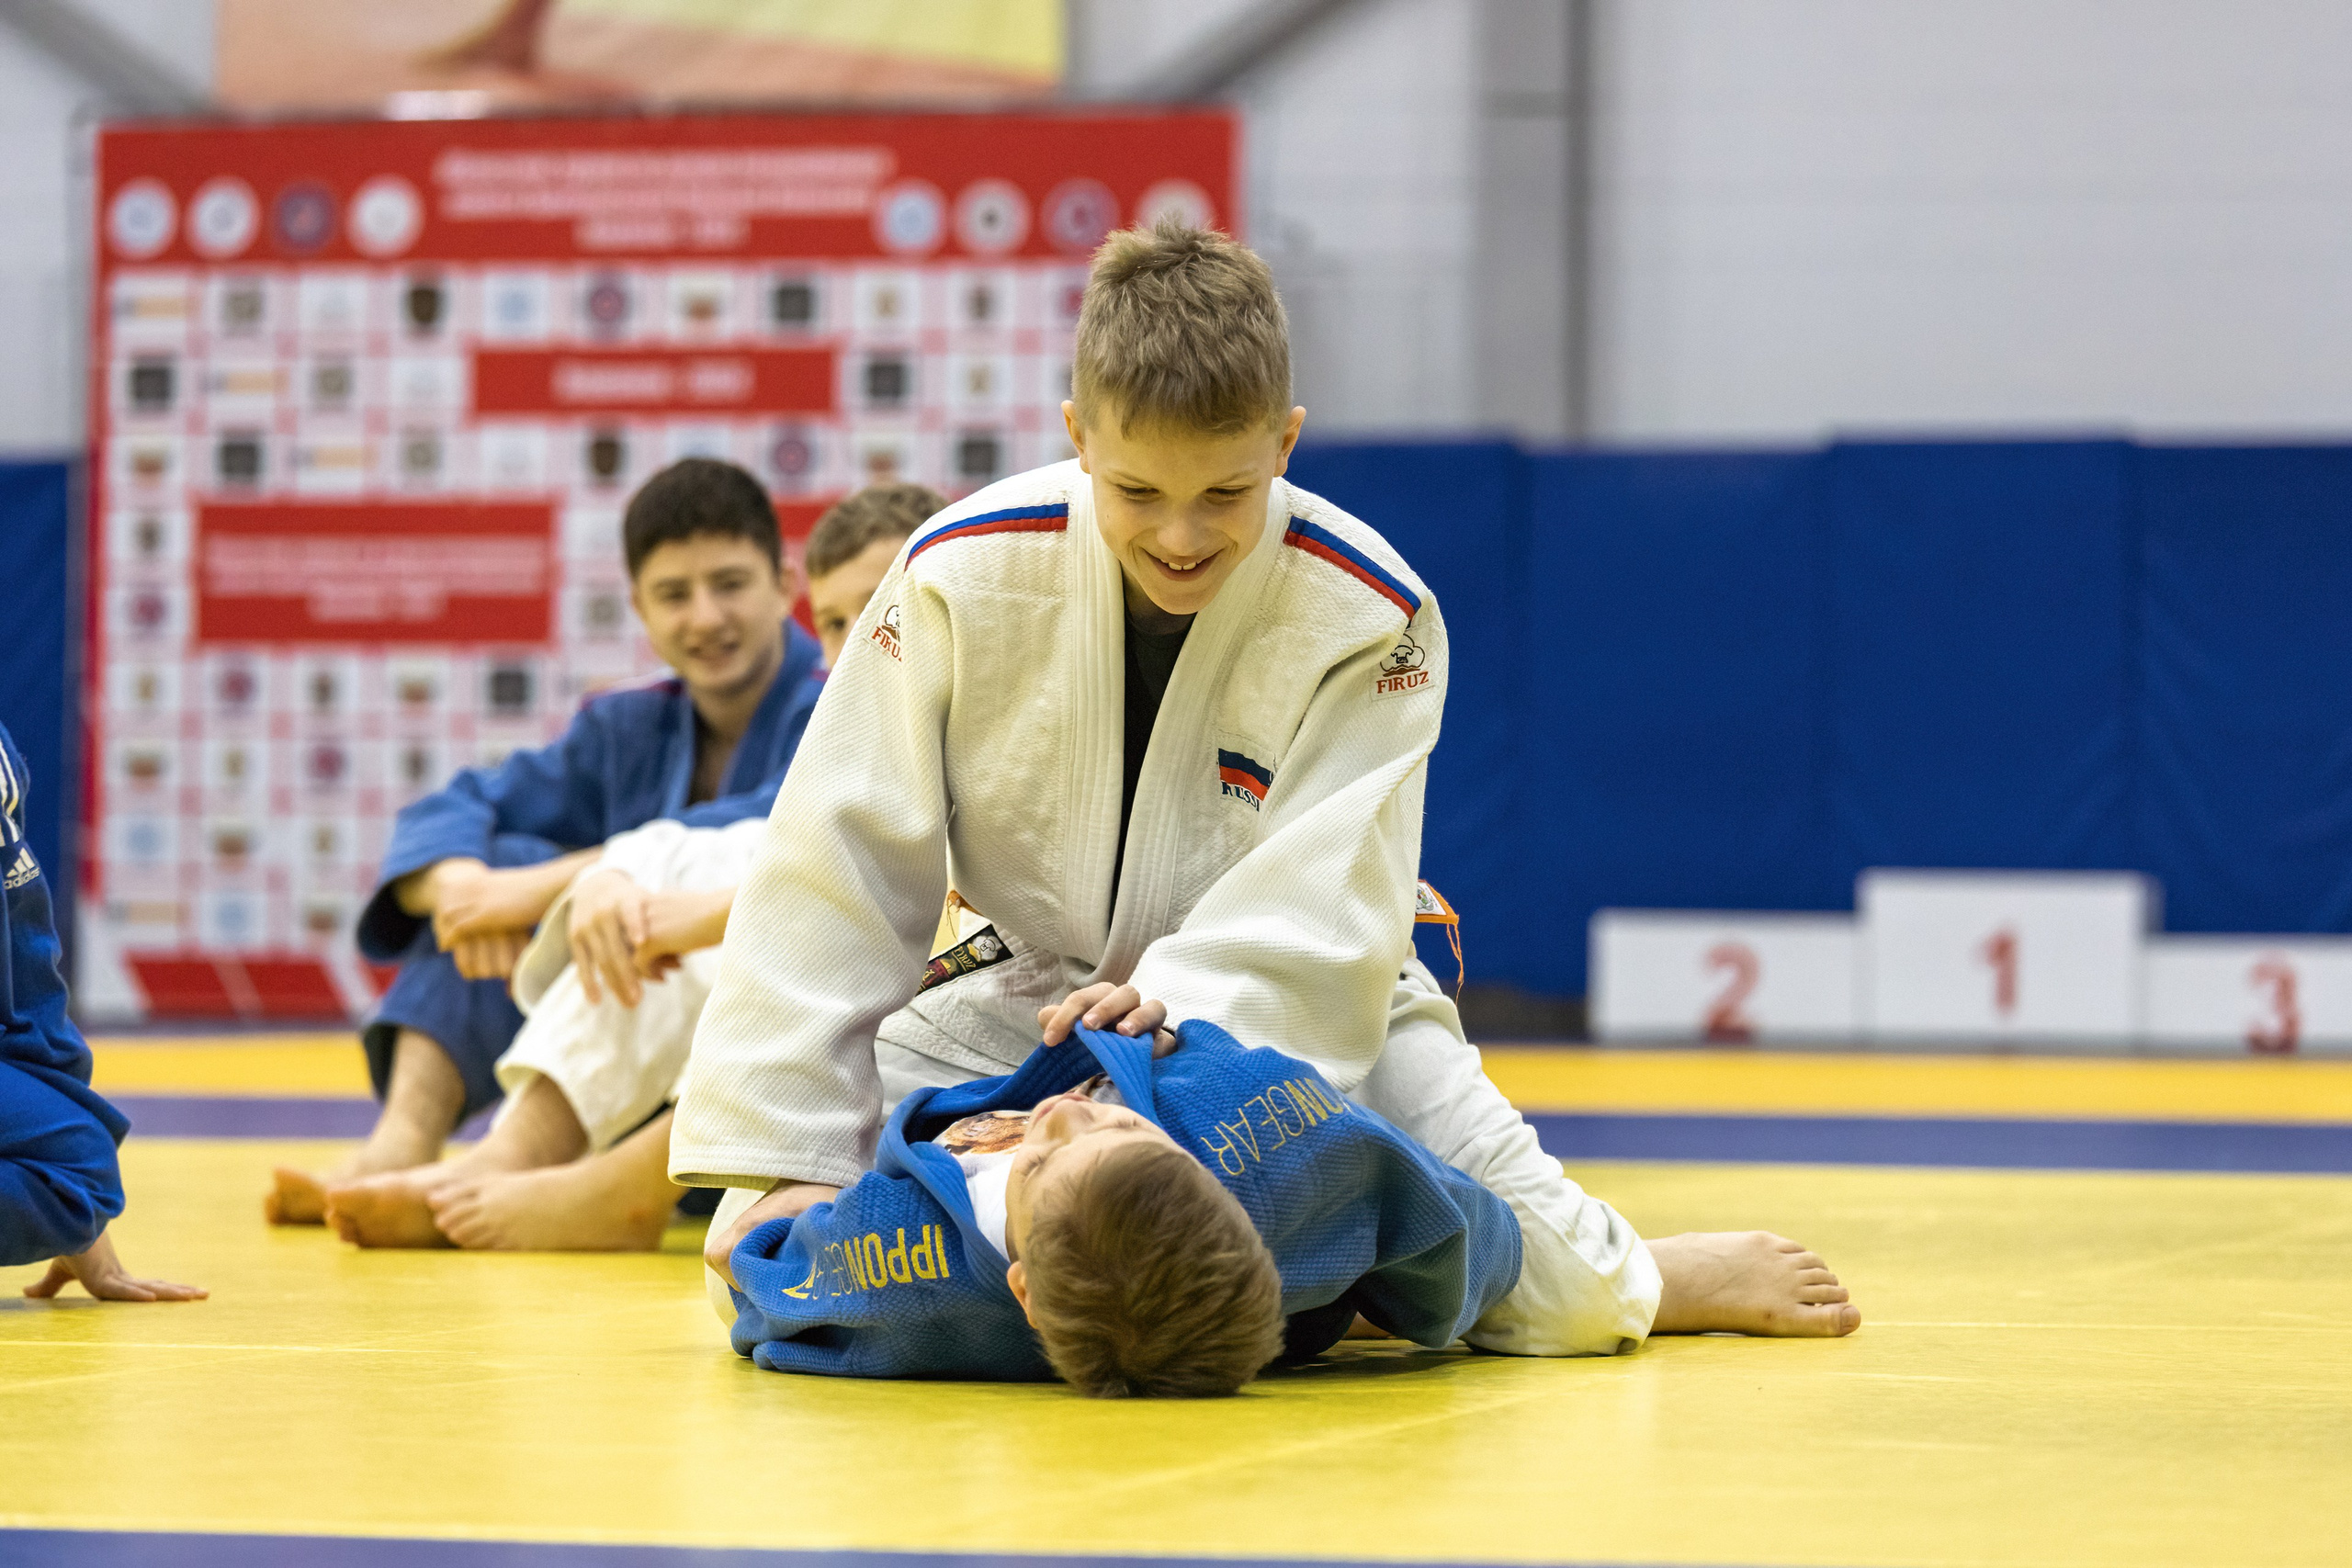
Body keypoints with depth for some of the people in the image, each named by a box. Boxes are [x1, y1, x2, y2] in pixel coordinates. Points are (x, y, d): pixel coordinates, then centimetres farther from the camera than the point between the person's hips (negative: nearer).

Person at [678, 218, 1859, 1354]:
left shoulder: (1370, 616, -20)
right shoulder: (963, 576, -18)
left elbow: (1321, 911, -26)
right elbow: (835, 868, -16)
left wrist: (1185, 1005, -48)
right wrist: (777, 1146, -22)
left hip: (1296, 1012, -2)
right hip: (1032, 1003, 2)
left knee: (1542, 1276, -20)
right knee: (782, 1243, -14)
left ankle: (1669, 1280, 18)